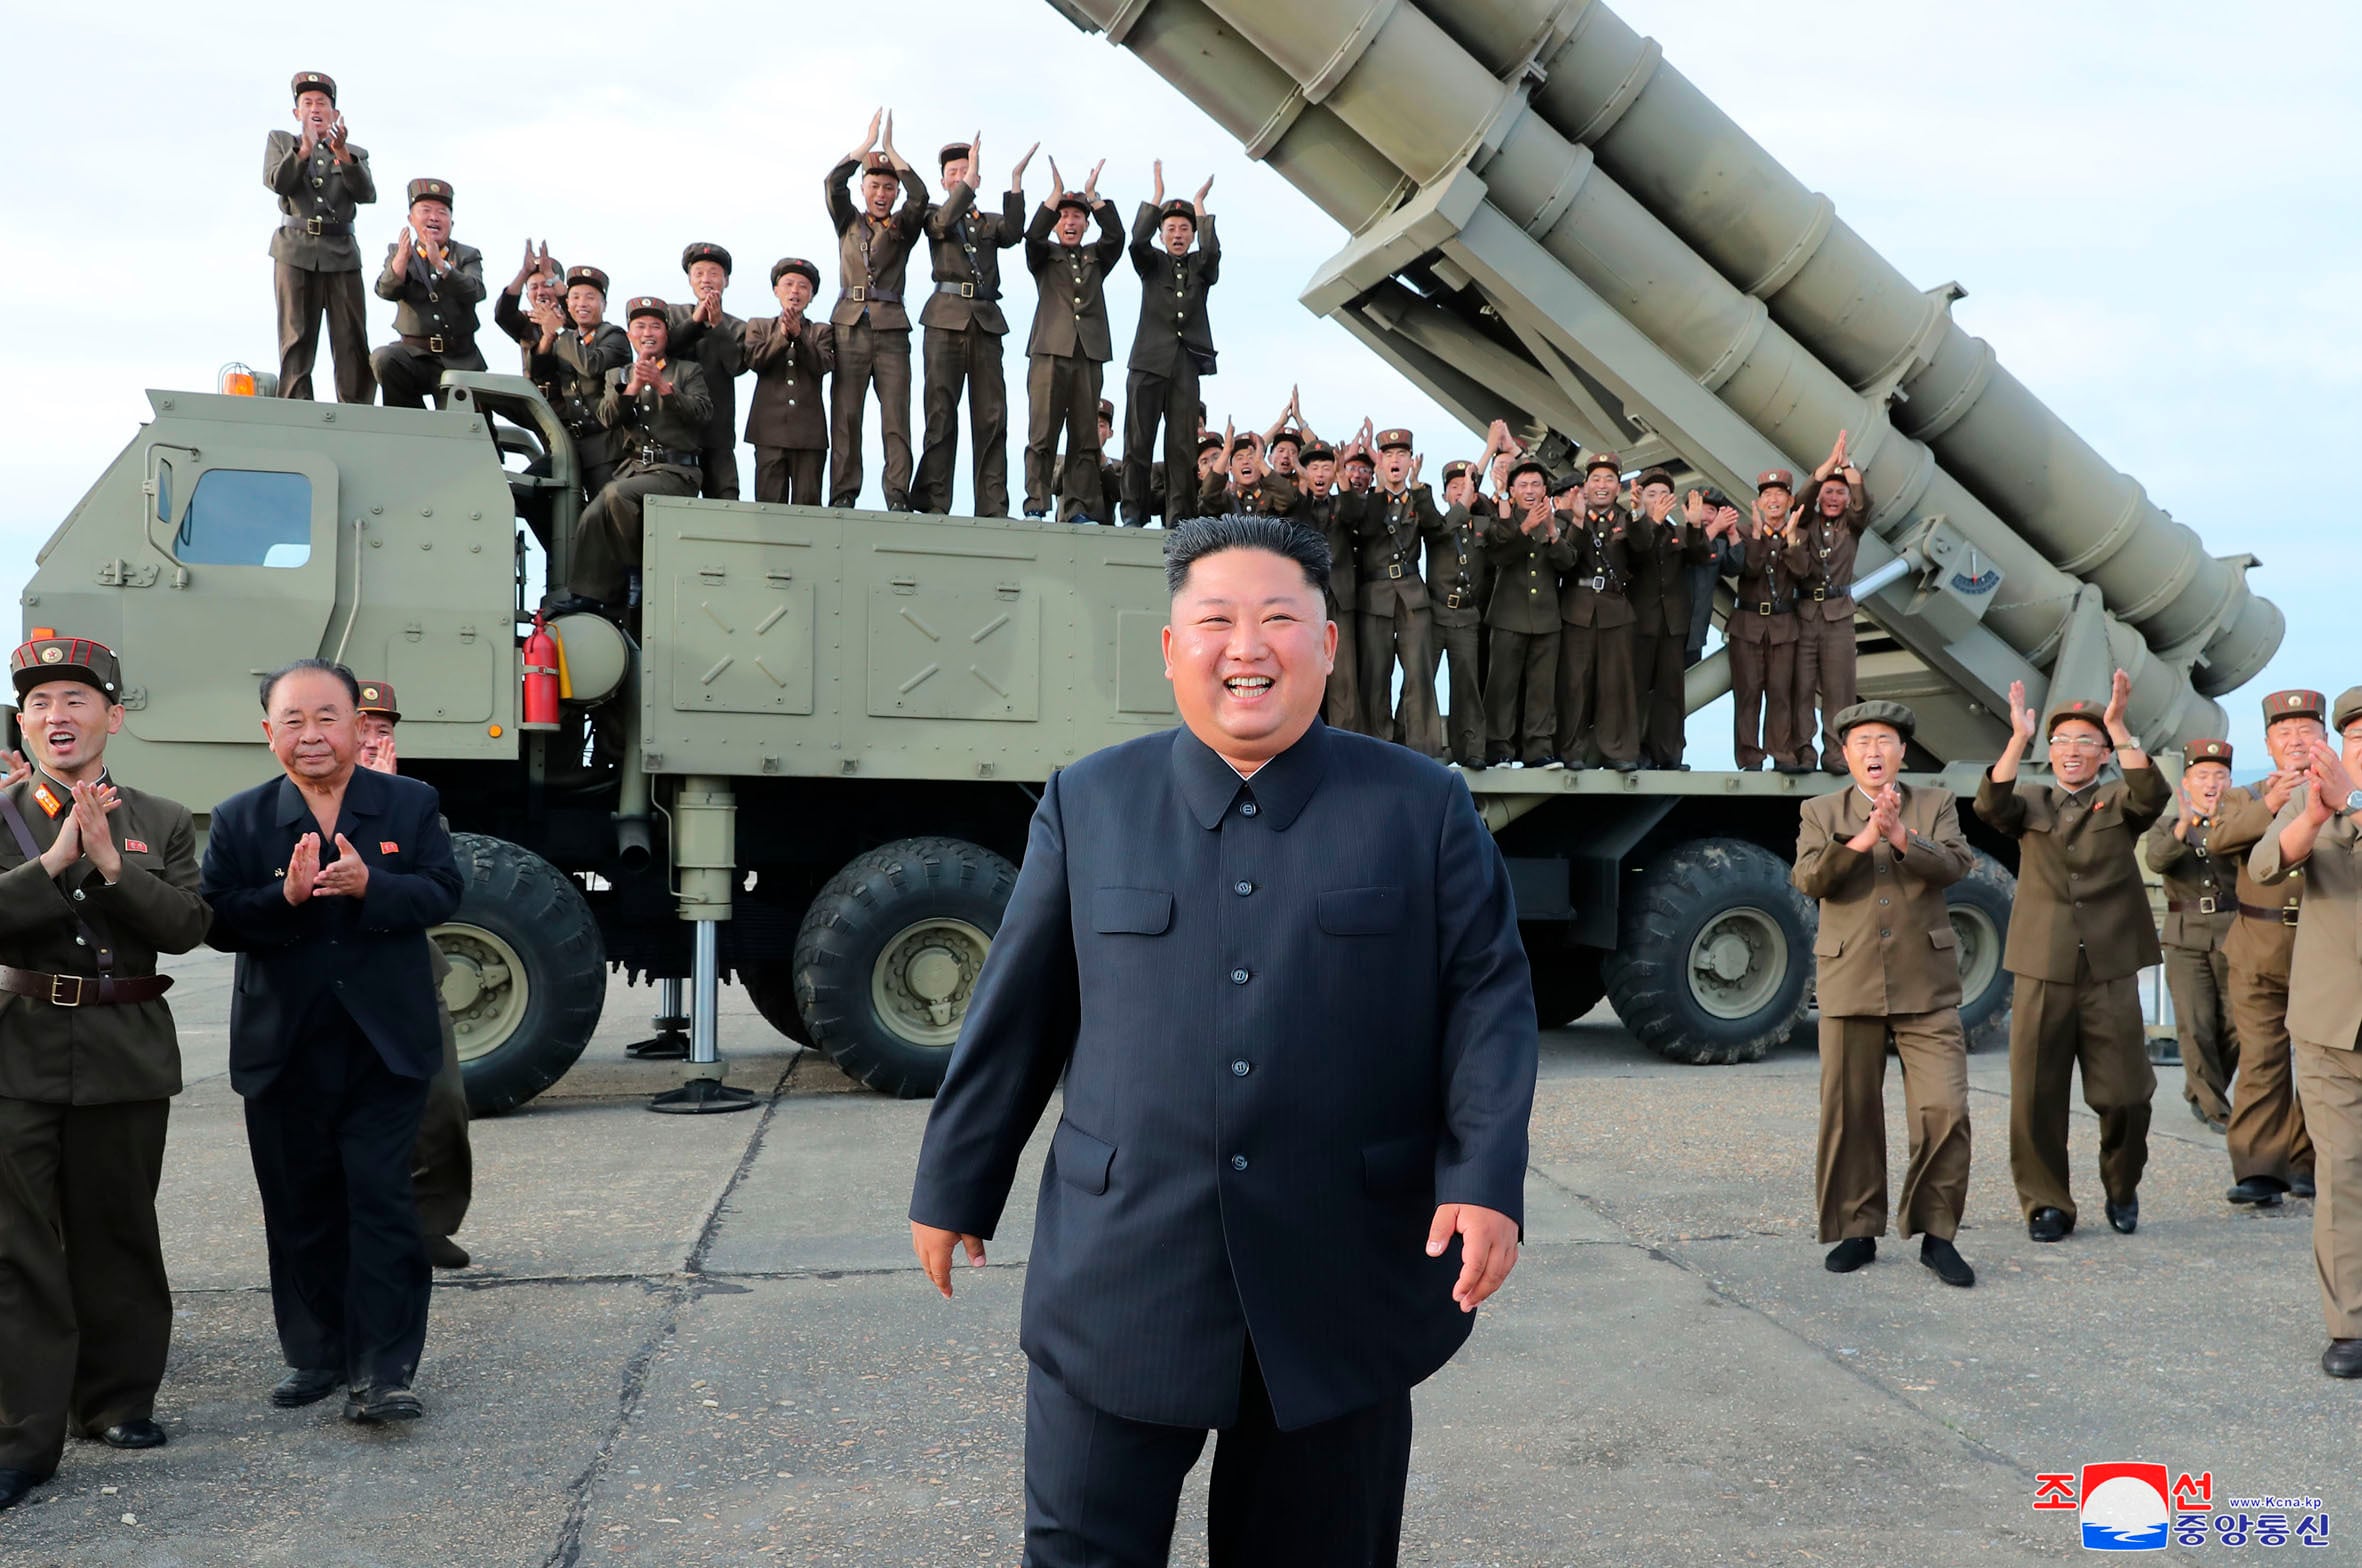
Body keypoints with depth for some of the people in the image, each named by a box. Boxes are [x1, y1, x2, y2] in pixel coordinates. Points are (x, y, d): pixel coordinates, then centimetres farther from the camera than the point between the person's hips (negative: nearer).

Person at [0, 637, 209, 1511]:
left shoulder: (163, 823, 8)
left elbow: (186, 927, -5)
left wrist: (111, 865, -16)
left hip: (126, 1055, 1)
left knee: (118, 1234, 11)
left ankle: (116, 1400, 25)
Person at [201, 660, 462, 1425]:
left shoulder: (412, 805, 3)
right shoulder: (238, 820, 5)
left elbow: (441, 894, -6)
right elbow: (217, 921, -4)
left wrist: (368, 885, -23)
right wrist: (284, 896, -21)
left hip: (386, 1046, -2)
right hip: (283, 1052, 2)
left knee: (383, 1203, -5)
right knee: (300, 1210, 11)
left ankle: (380, 1372, -3)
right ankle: (314, 1356, 25)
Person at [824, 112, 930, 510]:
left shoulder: (904, 227, 14)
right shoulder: (848, 221, 16)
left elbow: (919, 195, -3)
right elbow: (832, 184, 1)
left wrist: (890, 150, -2)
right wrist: (867, 144, -2)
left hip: (891, 329, 0)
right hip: (849, 325, 0)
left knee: (896, 415, -7)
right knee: (845, 414, -5)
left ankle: (898, 496, -10)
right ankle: (843, 494, -6)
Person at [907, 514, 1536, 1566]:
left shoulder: (1424, 808, 3)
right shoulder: (1087, 805, 5)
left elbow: (1487, 997, 0)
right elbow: (1017, 1013, 8)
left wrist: (1485, 1181, -12)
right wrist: (954, 1188, 12)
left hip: (1340, 1288, 0)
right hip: (1119, 1277, 1)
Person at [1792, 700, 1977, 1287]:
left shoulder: (1936, 804, 10)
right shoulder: (1821, 812, 9)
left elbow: (1955, 864, -7)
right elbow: (1809, 879, -6)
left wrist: (1901, 837, -21)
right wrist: (1864, 837, -17)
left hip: (1926, 987, 0)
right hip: (1849, 985, 0)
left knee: (1945, 1111, -7)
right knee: (1850, 1116, 5)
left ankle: (1936, 1233, 6)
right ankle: (1857, 1230, 17)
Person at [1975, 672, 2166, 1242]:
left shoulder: (2119, 804, 9)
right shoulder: (2031, 803, 11)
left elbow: (2152, 796, -14)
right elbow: (1991, 806, -11)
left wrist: (2120, 727, -22)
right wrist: (2018, 738, -22)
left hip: (2111, 974, -1)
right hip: (2041, 973, 1)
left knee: (2124, 1095, 2)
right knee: (2036, 1096, 1)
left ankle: (2122, 1190, 26)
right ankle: (2047, 1203, 15)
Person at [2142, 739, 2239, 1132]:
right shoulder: (2167, 825, 5)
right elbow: (2156, 860, -15)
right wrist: (2184, 826, -33)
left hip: (2233, 938, 0)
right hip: (2186, 940, 0)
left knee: (2234, 1026, 1)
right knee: (2196, 1027, -7)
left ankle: (2198, 1092, 24)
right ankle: (2216, 1108, 7)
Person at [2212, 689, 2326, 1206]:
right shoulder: (2246, 799, 12)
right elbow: (2218, 841, -8)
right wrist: (2270, 806, -21)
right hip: (2259, 953, 0)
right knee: (2260, 1061, -4)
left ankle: (2307, 1161, 16)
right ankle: (2259, 1168, -3)